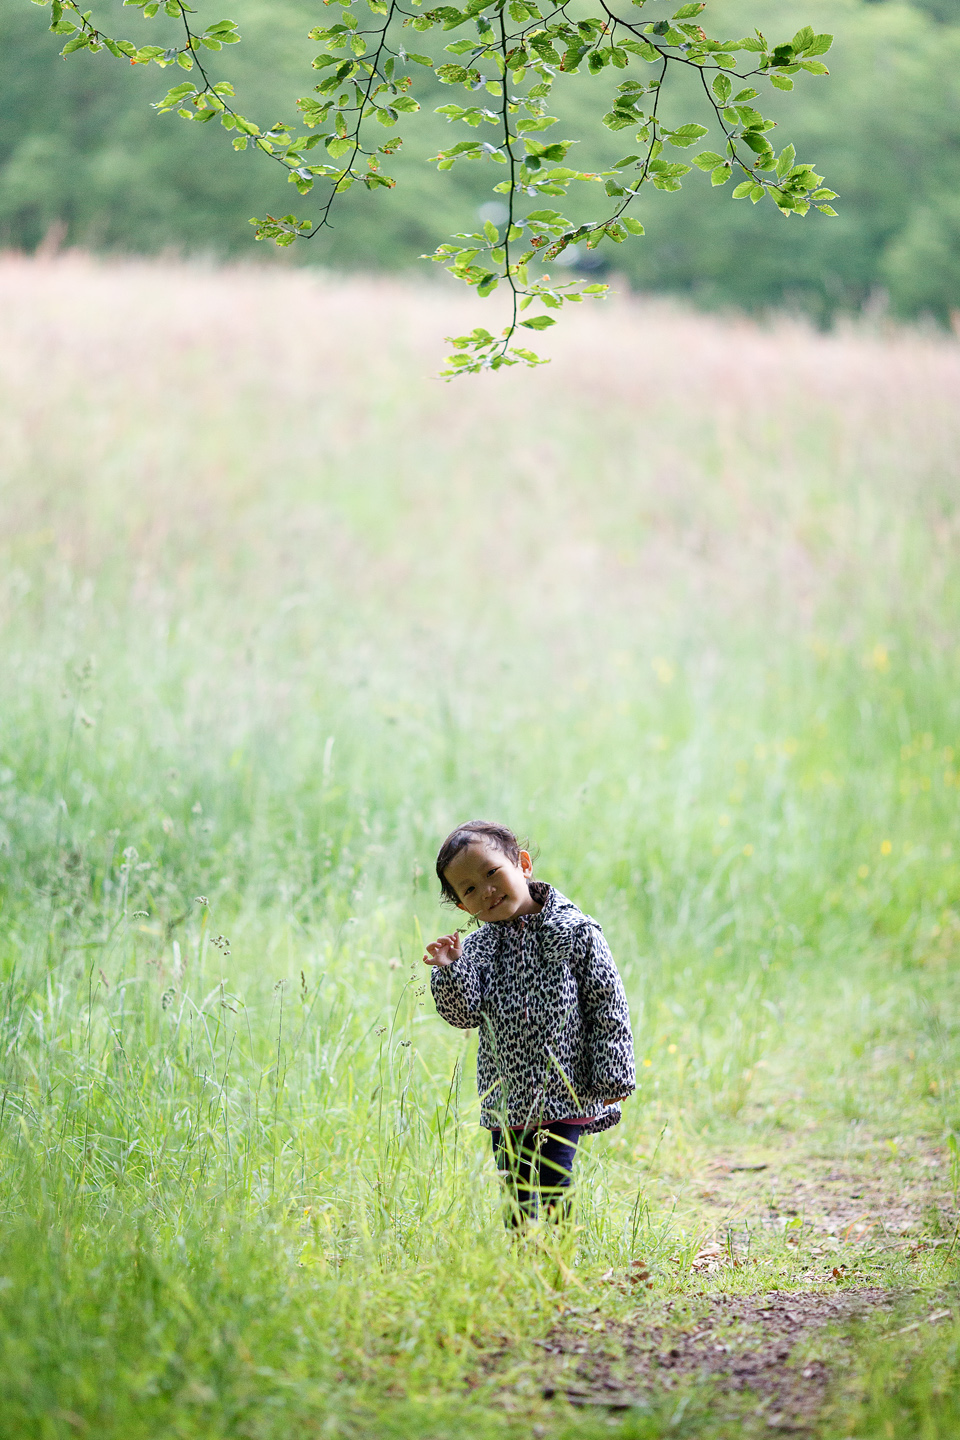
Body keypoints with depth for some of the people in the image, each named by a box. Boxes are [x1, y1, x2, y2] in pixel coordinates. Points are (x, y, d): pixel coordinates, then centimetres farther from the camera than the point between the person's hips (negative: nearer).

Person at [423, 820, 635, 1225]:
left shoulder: (576, 934, -5)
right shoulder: (477, 948, 4)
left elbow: (608, 1006, -4)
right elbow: (465, 1013, -4)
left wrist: (611, 1079, -7)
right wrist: (450, 972, -22)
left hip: (565, 1097, -4)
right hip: (506, 1104, 4)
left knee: (553, 1194, -8)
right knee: (518, 1199, 10)